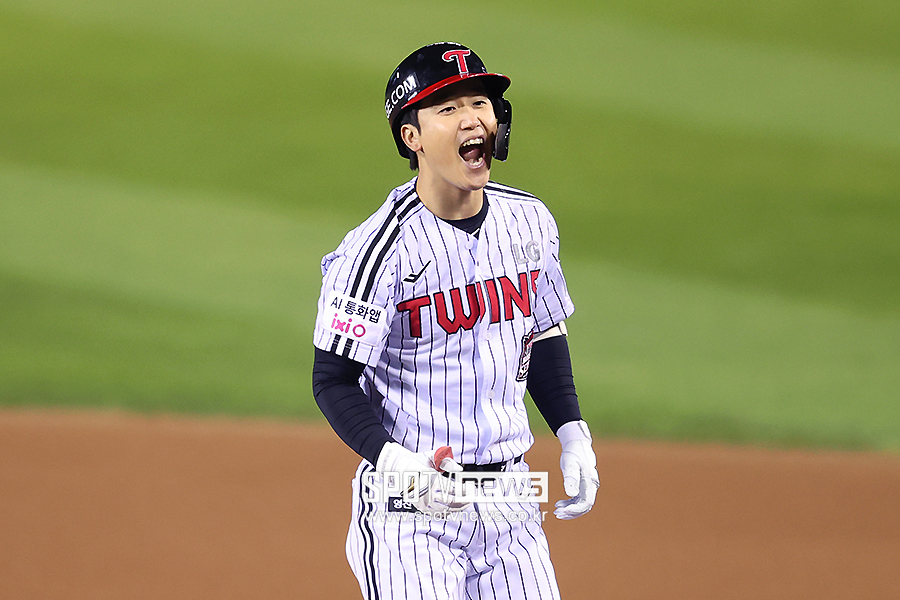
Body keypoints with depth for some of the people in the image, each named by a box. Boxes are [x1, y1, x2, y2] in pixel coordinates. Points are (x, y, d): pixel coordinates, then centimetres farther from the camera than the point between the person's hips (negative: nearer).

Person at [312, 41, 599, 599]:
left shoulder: (530, 221, 4)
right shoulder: (380, 250, -16)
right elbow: (334, 381, -13)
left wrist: (573, 434, 8)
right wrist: (396, 463, -26)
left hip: (511, 505, 6)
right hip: (410, 512, -6)